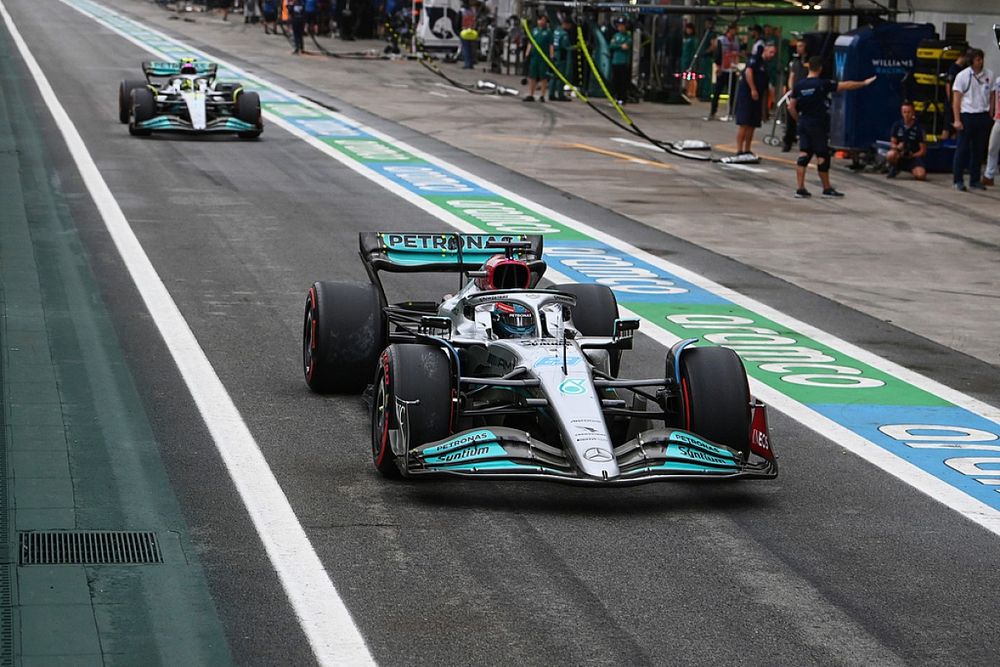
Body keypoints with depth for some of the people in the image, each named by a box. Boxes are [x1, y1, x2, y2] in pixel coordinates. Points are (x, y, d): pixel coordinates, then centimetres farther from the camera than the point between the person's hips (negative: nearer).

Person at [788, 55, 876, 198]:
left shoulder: (799, 85, 2)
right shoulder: (823, 84, -11)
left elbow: (791, 107, 4)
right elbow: (846, 85, -7)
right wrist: (864, 83, 3)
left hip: (804, 124, 5)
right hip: (819, 126, -5)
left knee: (803, 154, 3)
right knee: (822, 156, 4)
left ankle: (800, 188, -2)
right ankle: (827, 189, 13)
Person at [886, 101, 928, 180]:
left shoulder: (918, 128, -6)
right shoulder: (897, 125, 0)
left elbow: (923, 150, -4)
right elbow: (892, 143, 2)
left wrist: (912, 156, -21)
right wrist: (897, 147, -22)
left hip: (914, 156, -1)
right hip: (900, 156, 1)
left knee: (921, 175, -30)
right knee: (891, 155, -36)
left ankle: (913, 170, 8)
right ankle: (894, 168, -1)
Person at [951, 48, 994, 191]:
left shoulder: (989, 75, 6)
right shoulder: (963, 76, -3)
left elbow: (991, 96, 11)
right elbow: (956, 99, -3)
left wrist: (991, 115, 3)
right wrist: (957, 120, -8)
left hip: (983, 116, 3)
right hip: (967, 115, -3)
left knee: (979, 149, 7)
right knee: (963, 149, -1)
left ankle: (975, 180, 16)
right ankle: (958, 180, 5)